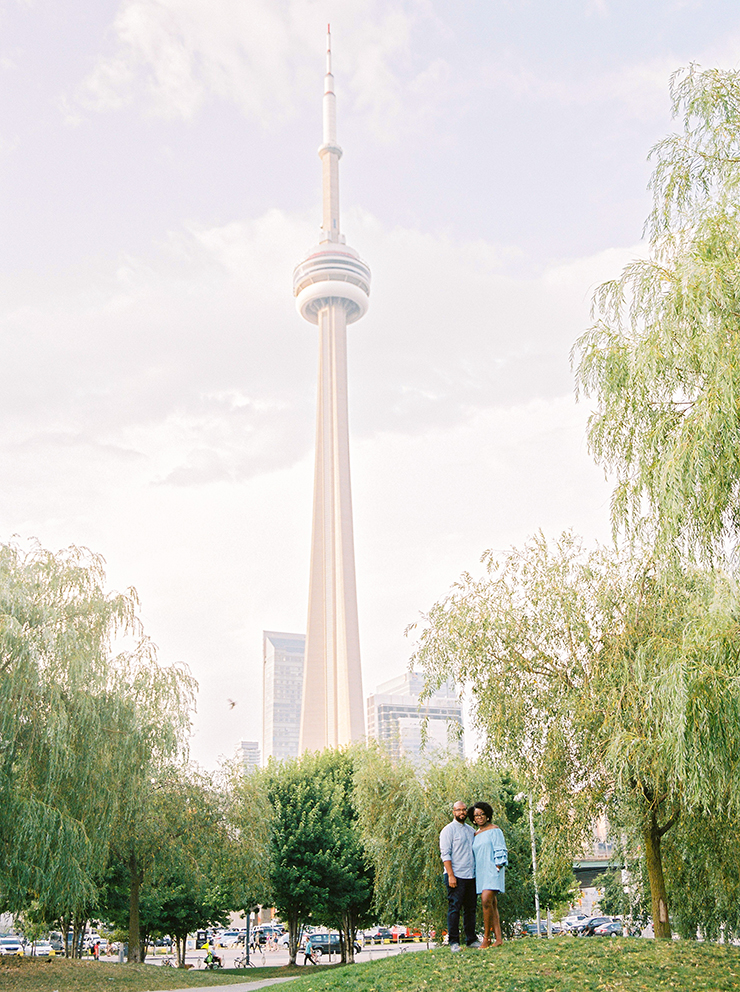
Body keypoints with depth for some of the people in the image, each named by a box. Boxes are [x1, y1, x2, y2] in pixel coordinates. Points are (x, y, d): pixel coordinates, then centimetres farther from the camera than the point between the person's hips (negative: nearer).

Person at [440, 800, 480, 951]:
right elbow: (445, 854, -9)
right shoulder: (448, 830, -2)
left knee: (470, 909, 8)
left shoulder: (471, 830, 17)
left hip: (471, 876, 6)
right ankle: (453, 942, -1)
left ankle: (472, 940, 14)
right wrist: (451, 875, -15)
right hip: (456, 876, -6)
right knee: (454, 908, -5)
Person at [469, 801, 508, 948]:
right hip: (480, 872, 7)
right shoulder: (475, 834, 18)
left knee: (487, 901, -19)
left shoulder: (494, 830, -1)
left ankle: (486, 938, -14)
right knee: (492, 905, 4)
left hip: (492, 870, -7)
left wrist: (497, 869, -14)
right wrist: (475, 872, 15)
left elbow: (500, 852, -6)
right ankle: (498, 938, 4)